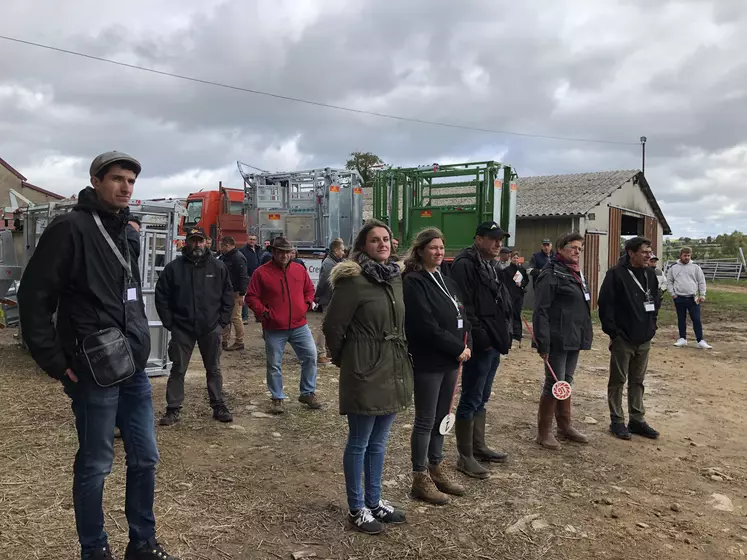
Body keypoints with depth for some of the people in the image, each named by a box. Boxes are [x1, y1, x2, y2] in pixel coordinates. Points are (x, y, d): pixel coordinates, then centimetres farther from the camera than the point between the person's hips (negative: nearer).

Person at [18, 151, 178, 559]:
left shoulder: (128, 233, 11)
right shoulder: (70, 228, -12)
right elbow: (34, 297, -14)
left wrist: (139, 344, 14)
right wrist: (54, 362, -14)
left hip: (133, 368, 7)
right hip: (95, 372, -7)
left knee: (145, 459, 14)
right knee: (95, 465, 7)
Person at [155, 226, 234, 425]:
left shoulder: (218, 267, 1)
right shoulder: (174, 267, -2)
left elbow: (228, 296, 5)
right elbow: (161, 297, 2)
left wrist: (223, 322, 0)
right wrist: (170, 323, -2)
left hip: (211, 328, 1)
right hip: (182, 329, -1)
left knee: (214, 369, 11)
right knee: (178, 370, 5)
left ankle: (218, 406, 21)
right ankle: (173, 410, 15)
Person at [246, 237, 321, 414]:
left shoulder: (299, 269, 6)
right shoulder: (261, 273, -5)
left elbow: (309, 289, 18)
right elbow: (251, 297, -2)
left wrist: (307, 304, 2)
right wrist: (263, 312, -14)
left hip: (299, 326, 3)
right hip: (274, 329, -3)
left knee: (310, 356, 0)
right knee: (274, 365, 6)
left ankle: (308, 393, 16)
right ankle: (277, 399, 22)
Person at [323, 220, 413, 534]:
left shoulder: (396, 277, 8)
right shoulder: (353, 280, -15)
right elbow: (332, 326, -11)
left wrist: (399, 357, 16)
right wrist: (344, 360, 2)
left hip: (394, 371, 7)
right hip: (365, 372, -7)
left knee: (379, 442, 19)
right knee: (359, 443, 7)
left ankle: (374, 501, 34)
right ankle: (356, 509, 23)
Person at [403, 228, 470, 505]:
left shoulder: (447, 281, 13)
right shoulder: (414, 282, -12)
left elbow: (462, 317, 14)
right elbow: (426, 326, -20)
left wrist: (466, 345, -3)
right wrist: (457, 349, -14)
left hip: (450, 360, 8)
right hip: (428, 362, -8)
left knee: (441, 418, 15)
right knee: (426, 420, 1)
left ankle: (436, 470, 29)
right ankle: (420, 479, 13)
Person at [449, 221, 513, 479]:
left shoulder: (491, 266, 17)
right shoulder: (465, 265, -14)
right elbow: (465, 307, -21)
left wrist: (504, 335, 14)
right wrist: (482, 338, -20)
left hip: (493, 344, 10)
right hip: (479, 345, -10)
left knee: (481, 399, 18)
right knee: (470, 400, -1)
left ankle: (478, 447, 30)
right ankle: (465, 457, 8)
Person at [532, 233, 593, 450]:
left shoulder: (577, 273, 15)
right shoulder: (551, 274, -13)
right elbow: (541, 311, -18)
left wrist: (585, 335, 17)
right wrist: (543, 343, -23)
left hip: (574, 340, 9)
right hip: (558, 340, -9)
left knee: (566, 383, 17)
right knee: (554, 384, -3)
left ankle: (565, 426, 29)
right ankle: (544, 432, 9)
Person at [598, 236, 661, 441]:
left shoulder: (650, 275, 8)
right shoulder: (616, 274, -13)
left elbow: (656, 301, 20)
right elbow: (605, 304, -15)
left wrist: (652, 325, 12)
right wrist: (613, 331, -15)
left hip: (644, 339, 6)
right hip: (623, 339, -6)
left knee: (637, 381, 15)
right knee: (618, 381, 5)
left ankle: (637, 420, 25)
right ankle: (617, 421, 15)